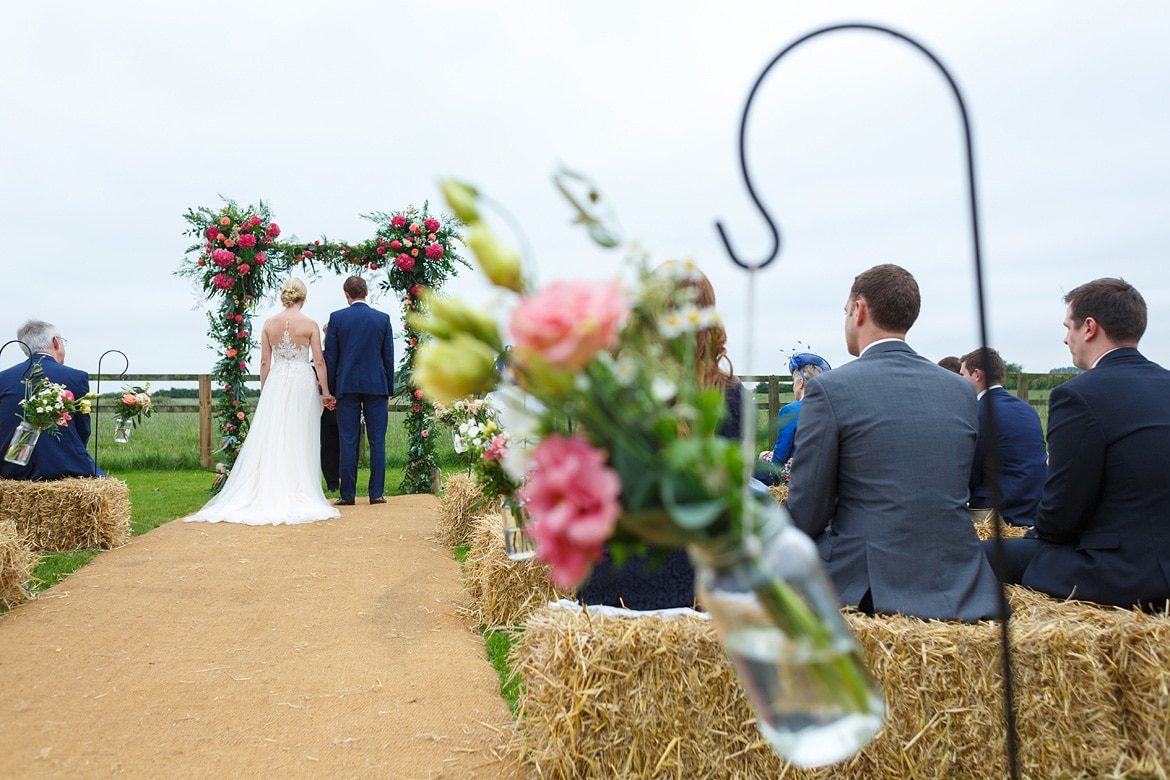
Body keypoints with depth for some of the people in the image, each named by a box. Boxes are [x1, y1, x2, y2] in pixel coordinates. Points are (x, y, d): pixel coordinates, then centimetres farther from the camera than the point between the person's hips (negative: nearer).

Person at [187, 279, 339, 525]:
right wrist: (326, 392, 0)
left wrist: (264, 391, 14)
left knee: (271, 439, 7)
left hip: (276, 383, 2)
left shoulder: (269, 324, 3)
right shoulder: (310, 325, -4)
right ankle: (296, 493, 3)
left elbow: (264, 362, 5)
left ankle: (268, 491, 9)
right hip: (302, 384, -2)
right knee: (298, 441, 2)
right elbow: (319, 361, -6)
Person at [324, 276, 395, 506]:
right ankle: (376, 493, 4)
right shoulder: (383, 319, 4)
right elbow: (388, 357, 6)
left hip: (347, 386, 0)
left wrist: (330, 389, 8)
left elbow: (330, 356, 1)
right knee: (377, 441, 3)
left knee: (348, 442, 2)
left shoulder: (336, 318, 0)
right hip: (376, 386, 1)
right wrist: (389, 390, 12)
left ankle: (348, 494, 3)